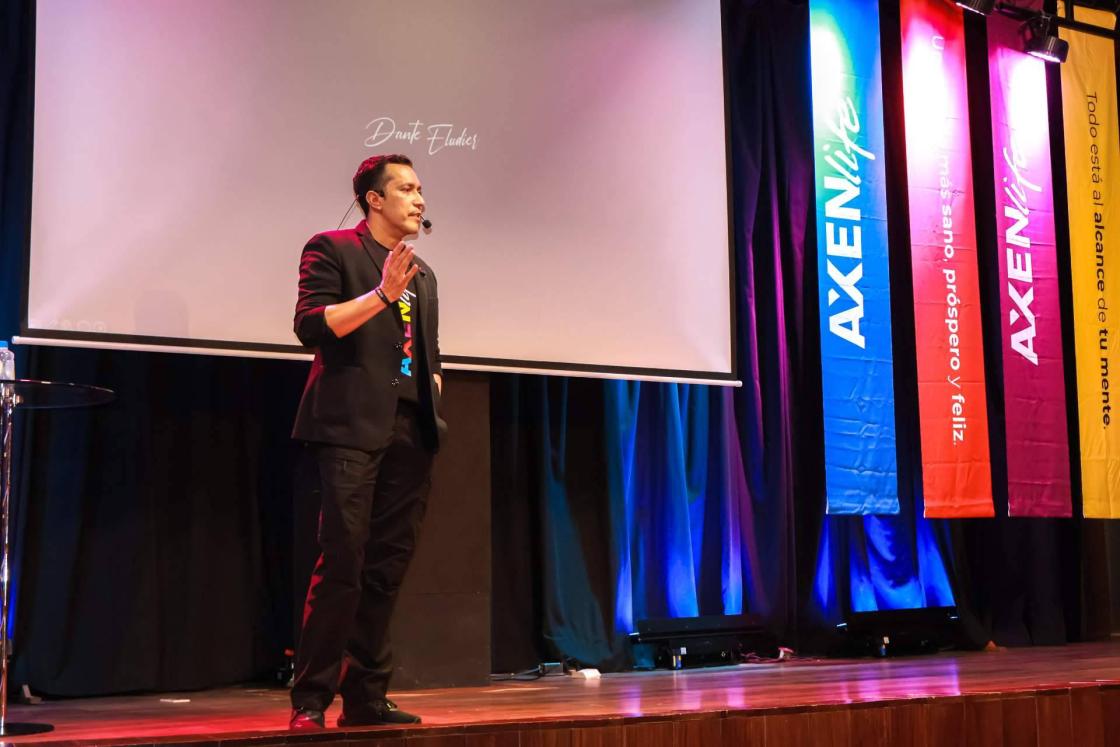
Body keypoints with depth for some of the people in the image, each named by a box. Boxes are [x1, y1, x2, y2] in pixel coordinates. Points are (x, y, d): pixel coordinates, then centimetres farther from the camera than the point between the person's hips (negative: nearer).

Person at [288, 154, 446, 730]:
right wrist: (381, 294, -16)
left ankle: (366, 698, 12)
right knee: (342, 563, -11)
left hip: (409, 433, 7)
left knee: (386, 568, 5)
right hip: (351, 428, -6)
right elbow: (311, 324, -10)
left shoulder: (423, 275, 24)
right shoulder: (331, 250, 4)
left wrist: (432, 382, 11)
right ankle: (310, 699, -3)